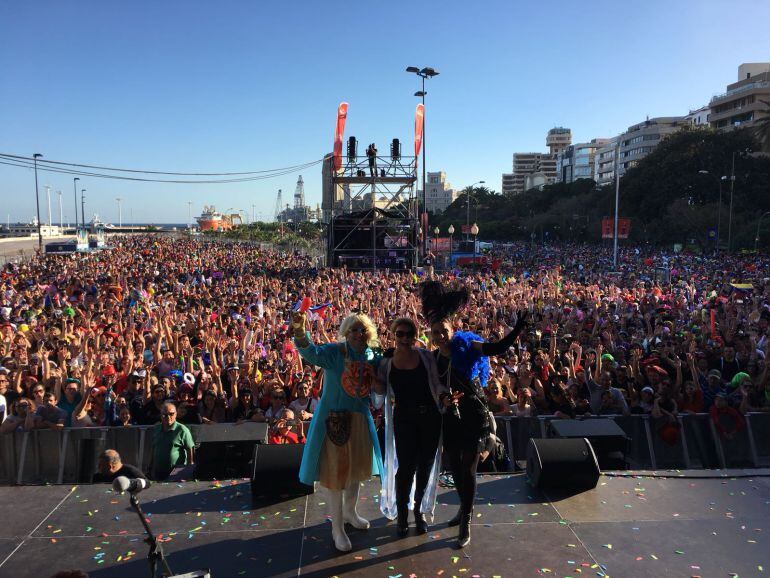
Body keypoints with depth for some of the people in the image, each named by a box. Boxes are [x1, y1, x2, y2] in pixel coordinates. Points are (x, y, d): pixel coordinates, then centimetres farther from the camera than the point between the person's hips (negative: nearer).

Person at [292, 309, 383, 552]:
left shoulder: (374, 356, -2)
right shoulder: (334, 352, -18)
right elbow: (310, 352, -40)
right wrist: (300, 331, -59)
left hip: (360, 418, 6)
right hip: (334, 419, -5)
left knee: (356, 468, 22)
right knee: (336, 471, 5)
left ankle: (349, 512, 47)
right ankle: (337, 528, 22)